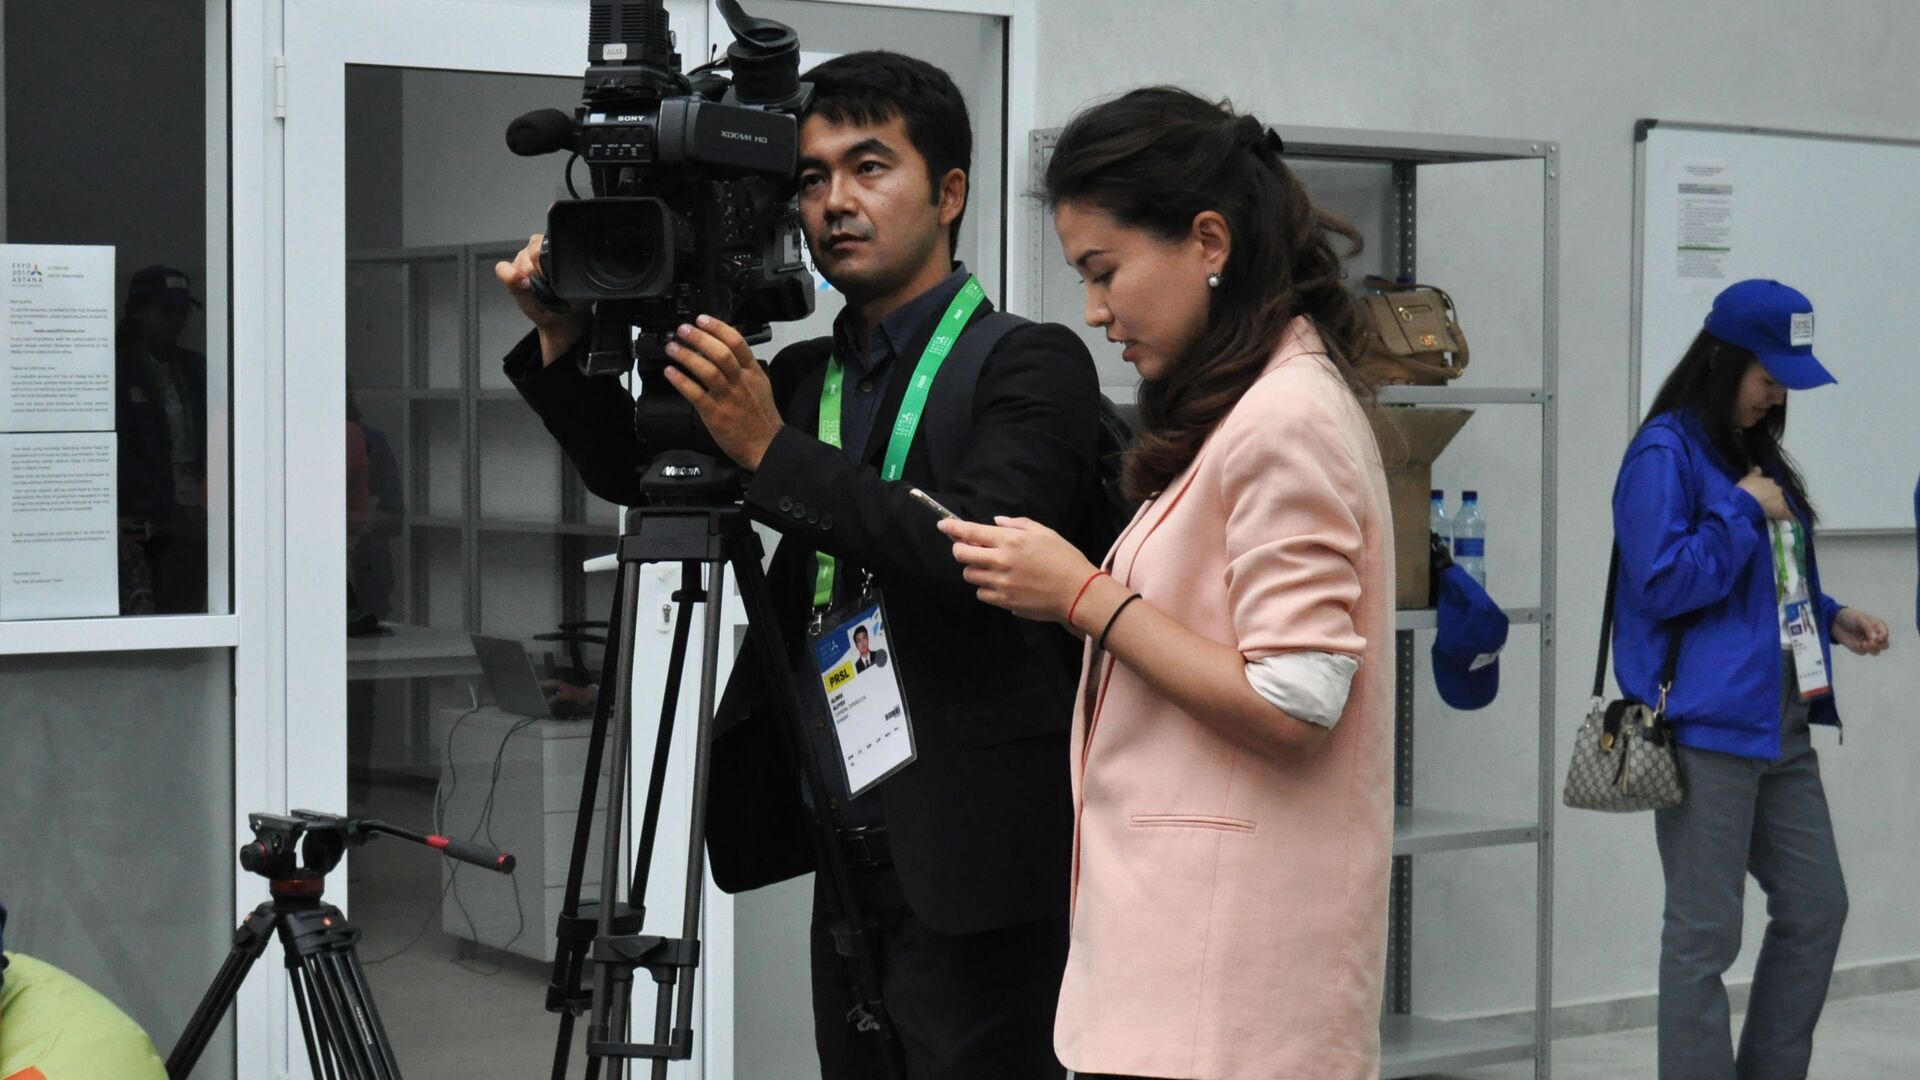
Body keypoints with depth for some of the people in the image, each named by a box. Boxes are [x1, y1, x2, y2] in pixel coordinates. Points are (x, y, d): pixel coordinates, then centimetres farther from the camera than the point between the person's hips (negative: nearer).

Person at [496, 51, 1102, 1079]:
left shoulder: (1028, 366, -6)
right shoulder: (806, 374, 14)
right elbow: (635, 470, 13)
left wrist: (773, 452, -25)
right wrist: (564, 339, -2)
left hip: (968, 869, -6)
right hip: (850, 858, 6)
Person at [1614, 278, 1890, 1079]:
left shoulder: (1754, 451, 14)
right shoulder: (1666, 454, -10)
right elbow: (1661, 583, -18)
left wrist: (1832, 619, 10)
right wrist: (1741, 512, -14)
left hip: (1778, 720, 9)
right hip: (1707, 724, -9)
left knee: (1816, 908, 12)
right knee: (1704, 935, -2)